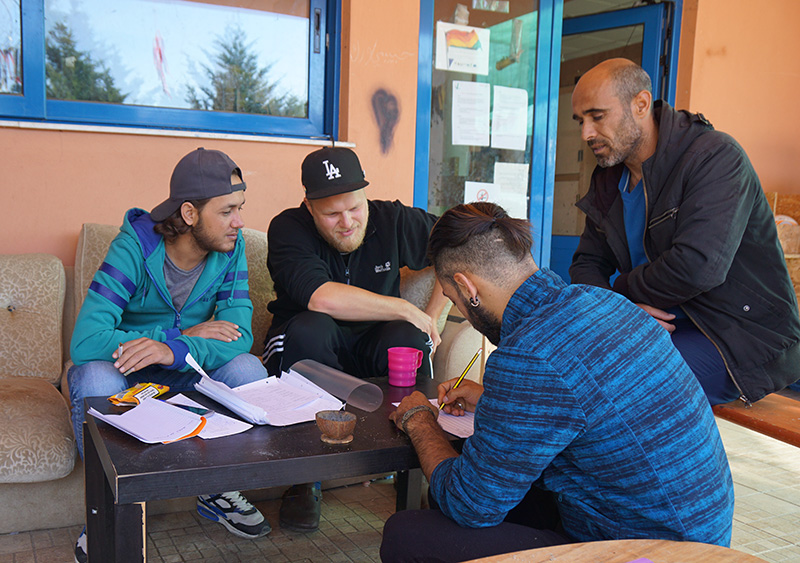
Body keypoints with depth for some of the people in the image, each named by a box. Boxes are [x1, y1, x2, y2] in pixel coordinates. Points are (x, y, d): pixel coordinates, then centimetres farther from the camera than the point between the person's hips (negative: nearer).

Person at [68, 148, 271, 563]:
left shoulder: (230, 249, -12)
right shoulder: (133, 248, -24)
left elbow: (238, 336, -21)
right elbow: (84, 342, -33)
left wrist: (175, 350, -41)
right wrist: (187, 335, -29)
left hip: (184, 373, 3)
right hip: (124, 374, -2)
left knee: (248, 369, -25)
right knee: (94, 377, -35)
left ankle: (216, 491, -1)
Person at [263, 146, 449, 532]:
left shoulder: (391, 220, -5)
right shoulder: (288, 229, -15)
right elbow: (322, 298, -32)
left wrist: (431, 318, -3)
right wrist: (405, 309, -26)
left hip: (371, 348, 2)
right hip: (311, 350, -2)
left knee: (407, 338, -31)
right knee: (309, 329, -36)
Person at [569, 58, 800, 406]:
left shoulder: (715, 157, -16)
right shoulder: (608, 181, 9)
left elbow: (698, 267, -29)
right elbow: (586, 265, 10)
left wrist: (621, 291, -12)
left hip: (748, 337, -7)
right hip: (666, 326, 8)